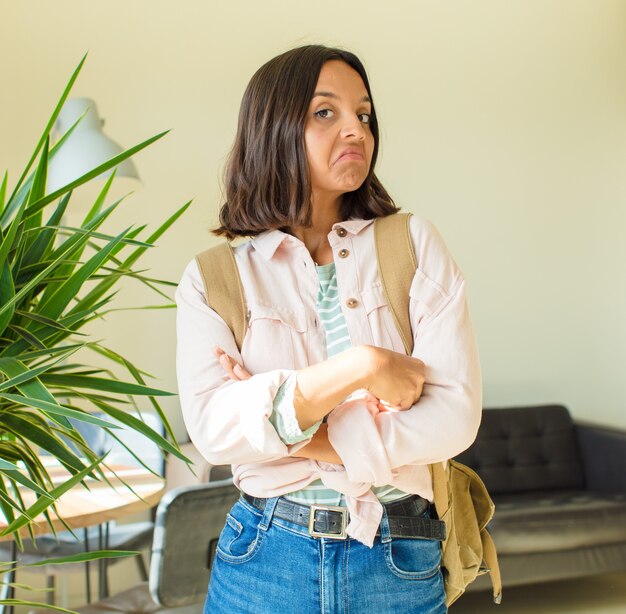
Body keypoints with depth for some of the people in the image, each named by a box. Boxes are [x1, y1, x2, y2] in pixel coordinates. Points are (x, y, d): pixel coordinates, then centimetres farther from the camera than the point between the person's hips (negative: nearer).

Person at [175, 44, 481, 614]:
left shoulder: (413, 243, -2)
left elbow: (456, 415, -11)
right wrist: (360, 366, -23)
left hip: (401, 566, 1)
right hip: (264, 560, -1)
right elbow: (212, 427, -16)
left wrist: (299, 438, -15)